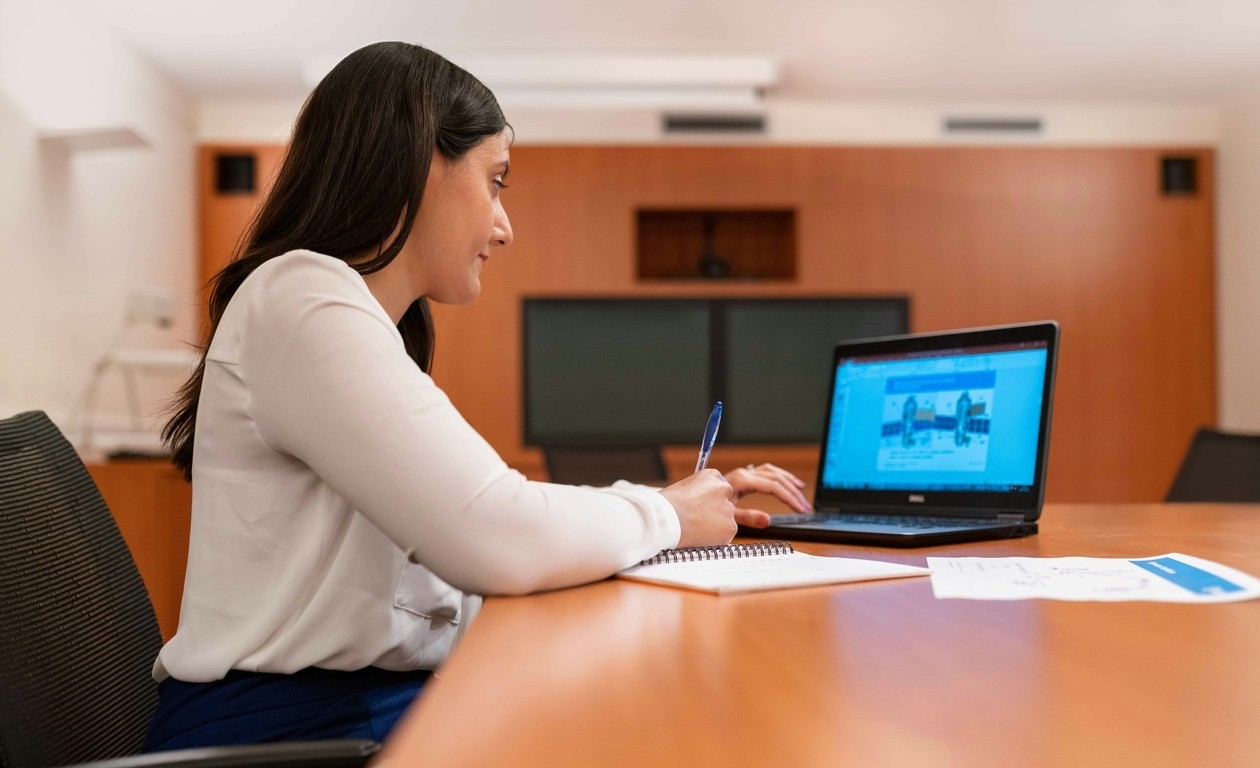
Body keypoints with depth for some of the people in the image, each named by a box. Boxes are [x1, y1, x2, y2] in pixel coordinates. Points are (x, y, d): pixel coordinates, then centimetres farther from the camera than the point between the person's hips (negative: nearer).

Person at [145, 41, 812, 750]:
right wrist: (662, 514, -6)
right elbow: (497, 544, -25)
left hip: (372, 698, 9)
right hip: (284, 724, -9)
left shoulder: (369, 325, 17)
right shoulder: (303, 299, -15)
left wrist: (704, 507, 10)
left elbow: (467, 519, 16)